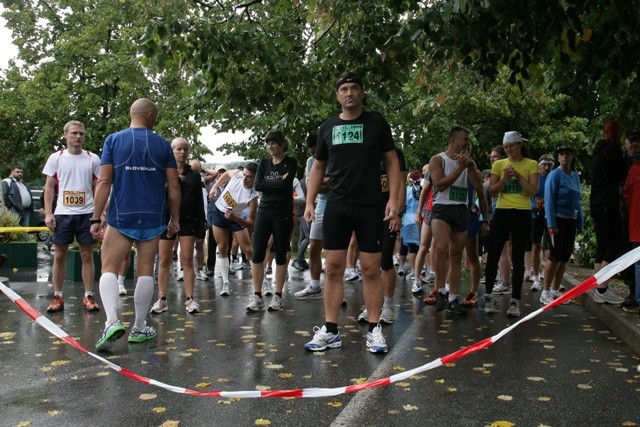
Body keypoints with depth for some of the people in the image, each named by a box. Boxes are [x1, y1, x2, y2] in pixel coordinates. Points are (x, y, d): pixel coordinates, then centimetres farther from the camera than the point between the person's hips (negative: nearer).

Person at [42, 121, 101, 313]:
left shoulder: (93, 159, 4)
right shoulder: (56, 158, 5)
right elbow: (49, 186, 6)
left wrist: (100, 213, -1)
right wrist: (48, 213, -3)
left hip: (87, 213, 0)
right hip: (62, 213, 0)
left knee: (87, 255, 3)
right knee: (59, 256, 4)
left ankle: (88, 296, 10)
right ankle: (58, 297, 14)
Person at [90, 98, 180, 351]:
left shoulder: (113, 140, 1)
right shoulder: (162, 144, 4)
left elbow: (104, 182, -4)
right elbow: (173, 186, 3)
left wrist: (96, 218, -1)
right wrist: (175, 219, 12)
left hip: (120, 217, -1)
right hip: (152, 219, 1)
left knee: (109, 268, 6)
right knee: (145, 271, 9)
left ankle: (112, 321, -15)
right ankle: (139, 328, 17)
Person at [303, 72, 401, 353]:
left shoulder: (376, 123, 3)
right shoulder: (327, 127, 9)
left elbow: (391, 161, 4)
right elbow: (318, 167, 15)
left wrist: (393, 199, -6)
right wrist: (309, 202, 5)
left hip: (370, 207, -2)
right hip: (336, 207, 2)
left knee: (371, 269, 1)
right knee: (333, 268, 3)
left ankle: (374, 329, 12)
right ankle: (330, 330, 10)